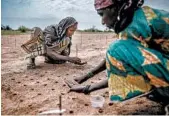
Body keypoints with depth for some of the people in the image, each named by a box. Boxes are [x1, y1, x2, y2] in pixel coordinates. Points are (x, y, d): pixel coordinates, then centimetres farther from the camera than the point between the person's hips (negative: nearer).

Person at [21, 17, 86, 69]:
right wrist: (69, 58, -46)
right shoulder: (51, 30, -30)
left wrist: (74, 61, -33)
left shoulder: (67, 37, -14)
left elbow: (65, 55, -13)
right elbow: (49, 52, -37)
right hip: (40, 47, -4)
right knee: (37, 30, -31)